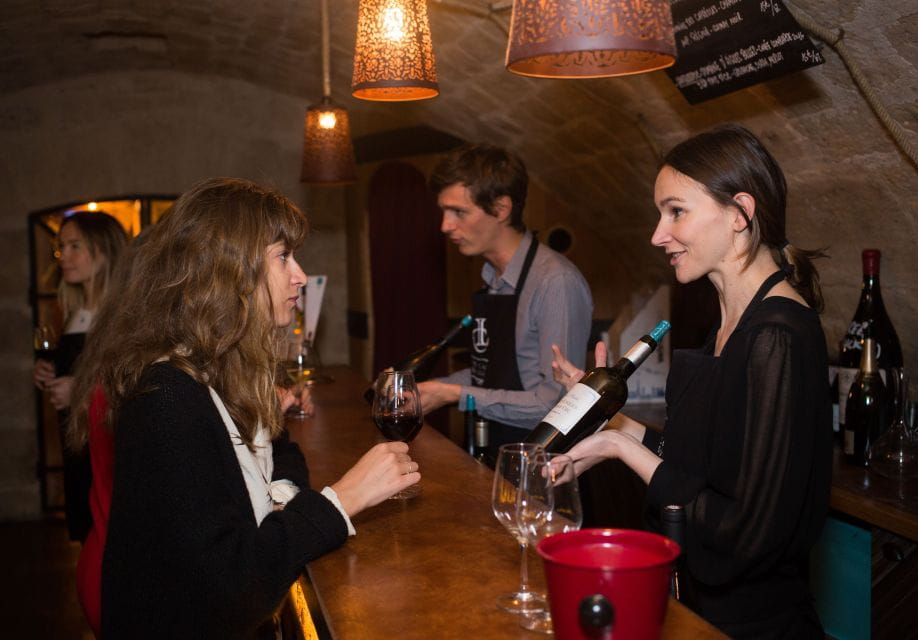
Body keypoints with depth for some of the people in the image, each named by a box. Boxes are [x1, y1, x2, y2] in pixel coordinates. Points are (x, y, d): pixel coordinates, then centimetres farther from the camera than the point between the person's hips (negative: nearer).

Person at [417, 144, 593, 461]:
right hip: (493, 456, 7)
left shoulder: (556, 283, -17)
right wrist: (427, 389, 7)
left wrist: (456, 394, -16)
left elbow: (556, 402, -19)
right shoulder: (492, 280, 9)